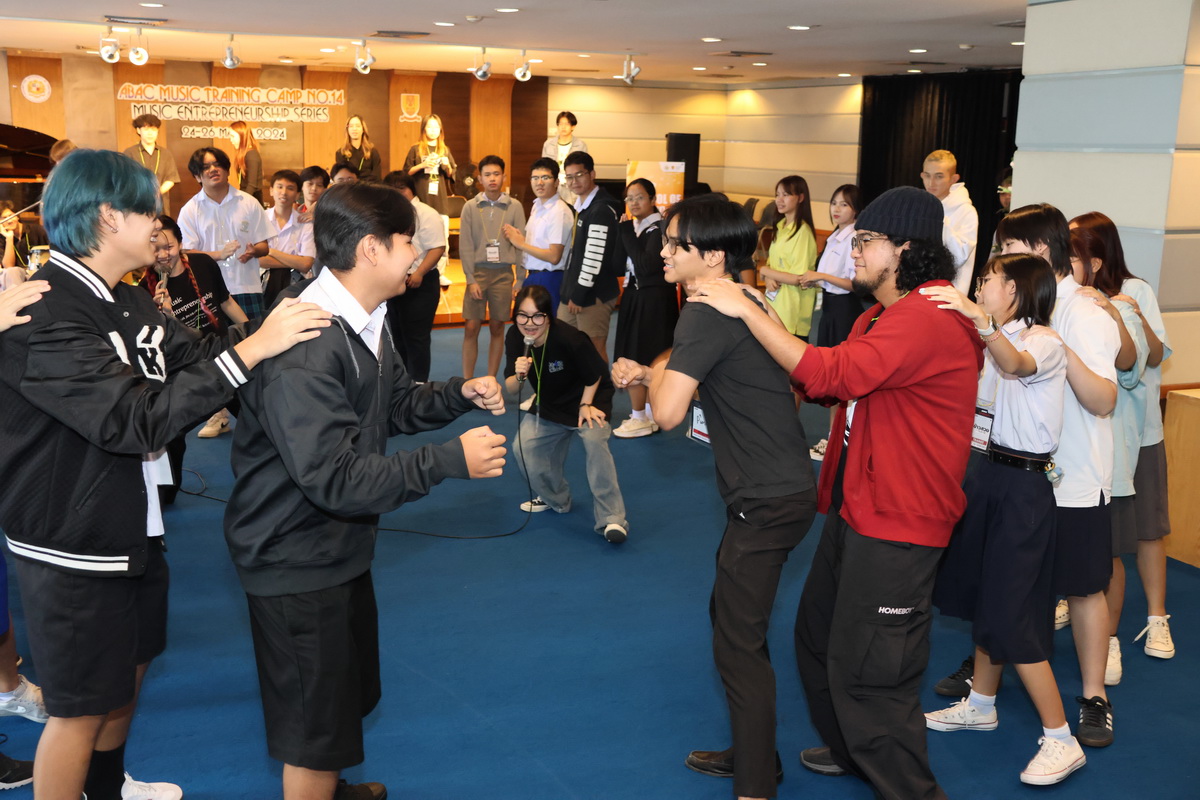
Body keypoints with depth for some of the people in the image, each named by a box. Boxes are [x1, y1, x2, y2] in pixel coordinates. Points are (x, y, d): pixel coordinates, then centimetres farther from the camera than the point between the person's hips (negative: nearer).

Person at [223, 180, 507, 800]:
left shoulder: (366, 321, 3)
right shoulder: (304, 346, -30)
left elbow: (395, 406, 14)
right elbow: (334, 478, -33)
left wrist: (460, 394, -4)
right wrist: (451, 460, -31)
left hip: (341, 542, 10)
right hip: (296, 559, -10)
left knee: (348, 694, 29)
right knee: (316, 728, 6)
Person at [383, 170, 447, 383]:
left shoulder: (426, 214, -10)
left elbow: (438, 248, -17)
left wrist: (419, 273, -24)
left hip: (418, 284, -8)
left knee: (416, 337, -3)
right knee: (397, 335, 14)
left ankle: (418, 385, 4)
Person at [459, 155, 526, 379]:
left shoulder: (514, 207, 1)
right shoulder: (470, 207, 2)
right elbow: (465, 246, 0)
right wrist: (470, 280, -6)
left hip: (503, 273, 0)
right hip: (478, 271, 0)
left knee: (497, 328, 6)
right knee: (471, 328, -1)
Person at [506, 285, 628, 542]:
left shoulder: (568, 338, -32)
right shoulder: (515, 338, -17)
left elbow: (594, 376, -15)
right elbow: (511, 390, -12)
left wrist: (585, 405, -19)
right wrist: (519, 376, -31)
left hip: (588, 397, -5)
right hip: (549, 405, 5)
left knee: (594, 440, -30)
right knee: (522, 448, -8)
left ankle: (611, 519, -26)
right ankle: (556, 499, 20)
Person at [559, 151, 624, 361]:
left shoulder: (602, 210, -16)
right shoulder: (581, 206, 15)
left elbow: (595, 257, -20)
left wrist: (579, 295, -16)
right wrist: (571, 292, 18)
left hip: (593, 296, -10)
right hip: (573, 293, 10)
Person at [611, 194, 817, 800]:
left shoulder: (706, 314, -19)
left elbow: (668, 411, -26)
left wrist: (654, 374, -6)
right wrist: (648, 372, 7)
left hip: (767, 501, -10)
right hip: (781, 487, 10)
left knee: (739, 643, 0)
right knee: (730, 616, 21)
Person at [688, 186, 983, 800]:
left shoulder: (927, 319, -21)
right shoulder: (882, 315, 16)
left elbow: (829, 374, -28)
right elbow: (839, 385, 14)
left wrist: (746, 309, -22)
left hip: (896, 528, -11)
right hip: (855, 509, 11)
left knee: (868, 671, -3)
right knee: (818, 639, 23)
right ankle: (850, 751, 44)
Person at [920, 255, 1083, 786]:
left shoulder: (1044, 340, -13)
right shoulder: (988, 344, 13)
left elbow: (1015, 364, -37)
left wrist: (978, 316, -52)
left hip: (1023, 487, -8)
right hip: (989, 473, 8)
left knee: (1011, 615, -7)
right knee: (983, 596, 17)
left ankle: (1061, 742, 5)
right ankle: (980, 705, 34)